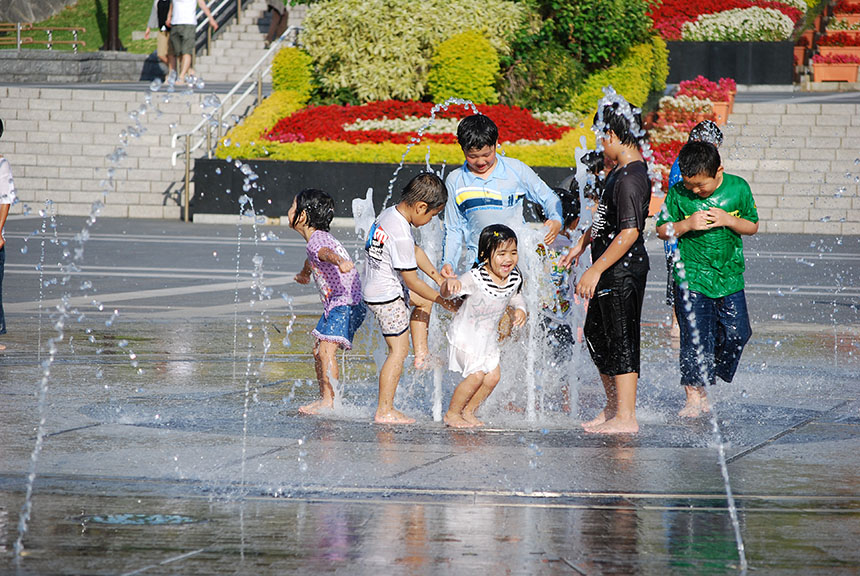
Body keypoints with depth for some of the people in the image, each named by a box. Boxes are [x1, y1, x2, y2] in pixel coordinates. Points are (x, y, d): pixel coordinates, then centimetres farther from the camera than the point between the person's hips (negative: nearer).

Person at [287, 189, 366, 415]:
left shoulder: (317, 241, -17)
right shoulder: (317, 239, 15)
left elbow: (326, 252, -43)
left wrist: (339, 261, -66)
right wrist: (304, 273, 63)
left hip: (347, 303, -11)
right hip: (334, 305, 11)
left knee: (326, 350, -20)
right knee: (318, 351, 14)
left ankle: (330, 401, -20)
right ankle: (325, 399, 22)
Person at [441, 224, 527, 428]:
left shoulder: (515, 278, -10)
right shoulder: (476, 278, -28)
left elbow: (515, 296, 11)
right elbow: (447, 293, -34)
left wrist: (520, 309, -11)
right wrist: (448, 286, -59)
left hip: (487, 336, 6)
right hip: (465, 334, -6)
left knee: (493, 376, 3)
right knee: (476, 375, -15)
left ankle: (468, 412, 22)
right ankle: (452, 413, 4)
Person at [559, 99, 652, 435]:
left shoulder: (630, 179, -21)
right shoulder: (621, 171, 11)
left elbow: (629, 232, -27)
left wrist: (596, 271, -25)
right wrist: (582, 244, 30)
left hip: (623, 270, -11)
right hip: (612, 271, 11)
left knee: (621, 340, -6)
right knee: (595, 334, 18)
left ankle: (626, 418, -2)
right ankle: (613, 408, 28)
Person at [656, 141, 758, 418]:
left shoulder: (737, 188, -3)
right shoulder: (678, 193, -6)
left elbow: (752, 226, 5)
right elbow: (662, 229, 1)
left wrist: (729, 220, -14)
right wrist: (687, 224, -17)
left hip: (729, 276, 2)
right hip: (691, 277, -2)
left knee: (736, 333, 0)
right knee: (695, 336, -7)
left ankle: (708, 380, 21)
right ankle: (694, 397, -1)